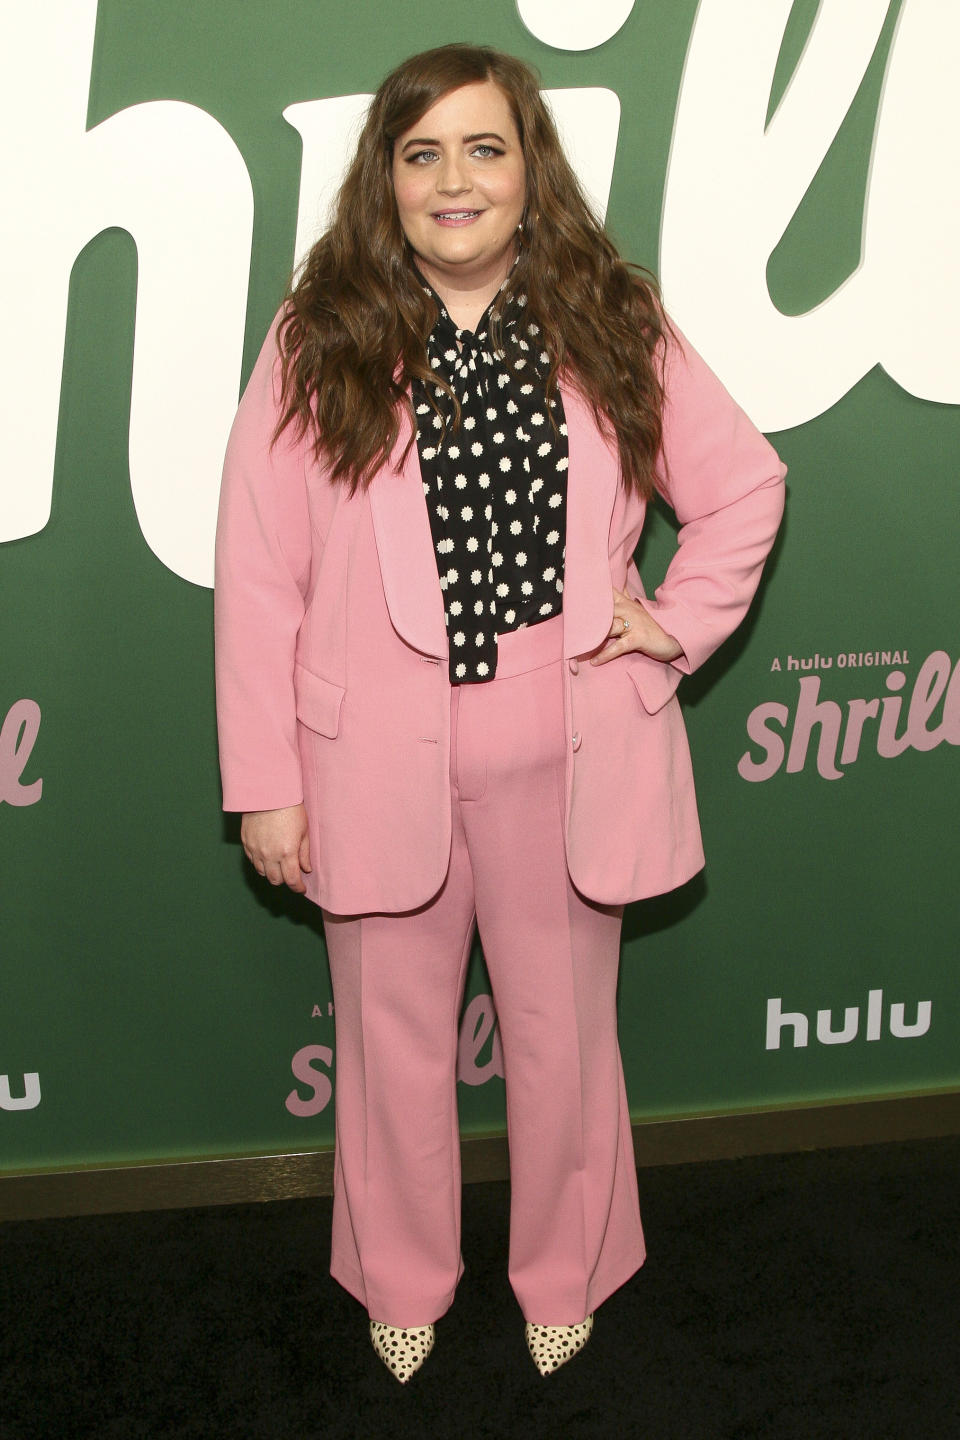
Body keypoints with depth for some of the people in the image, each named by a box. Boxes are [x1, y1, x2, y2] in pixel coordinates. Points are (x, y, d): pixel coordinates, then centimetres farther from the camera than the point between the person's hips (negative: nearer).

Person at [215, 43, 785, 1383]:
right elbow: (258, 578, -6)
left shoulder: (613, 329, 0)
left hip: (568, 761, 1)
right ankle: (402, 1280, 43)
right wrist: (263, 784, -7)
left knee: (566, 1037, 17)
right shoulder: (318, 345, -6)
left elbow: (745, 482, 12)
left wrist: (682, 622, 1)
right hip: (379, 768, -1)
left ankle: (562, 1276, 43)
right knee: (395, 1043, 16)